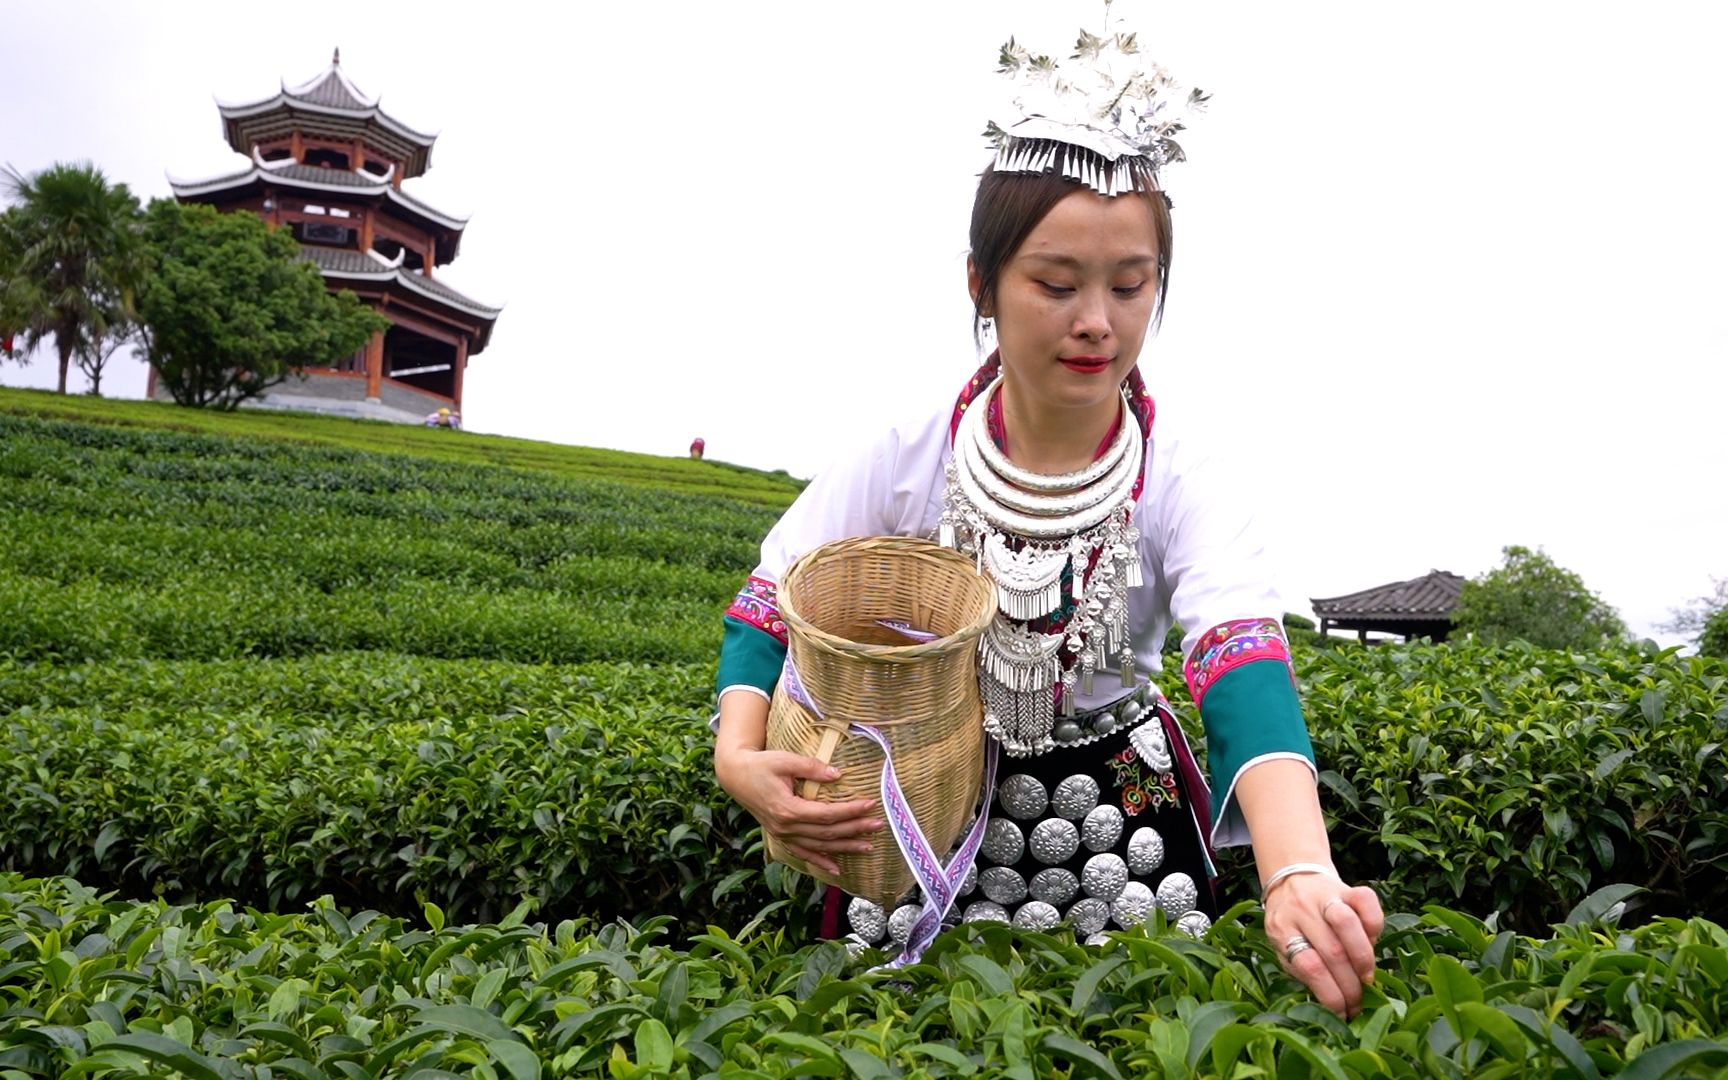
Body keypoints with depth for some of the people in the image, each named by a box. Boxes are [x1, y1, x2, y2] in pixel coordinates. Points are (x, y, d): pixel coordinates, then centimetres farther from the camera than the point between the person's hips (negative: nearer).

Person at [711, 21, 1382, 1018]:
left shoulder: (1183, 488, -18)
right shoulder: (904, 463, -15)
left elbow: (1247, 673, -34)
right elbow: (766, 616, -7)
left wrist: (1301, 874, -52)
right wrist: (742, 756, -27)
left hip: (1116, 819, 0)